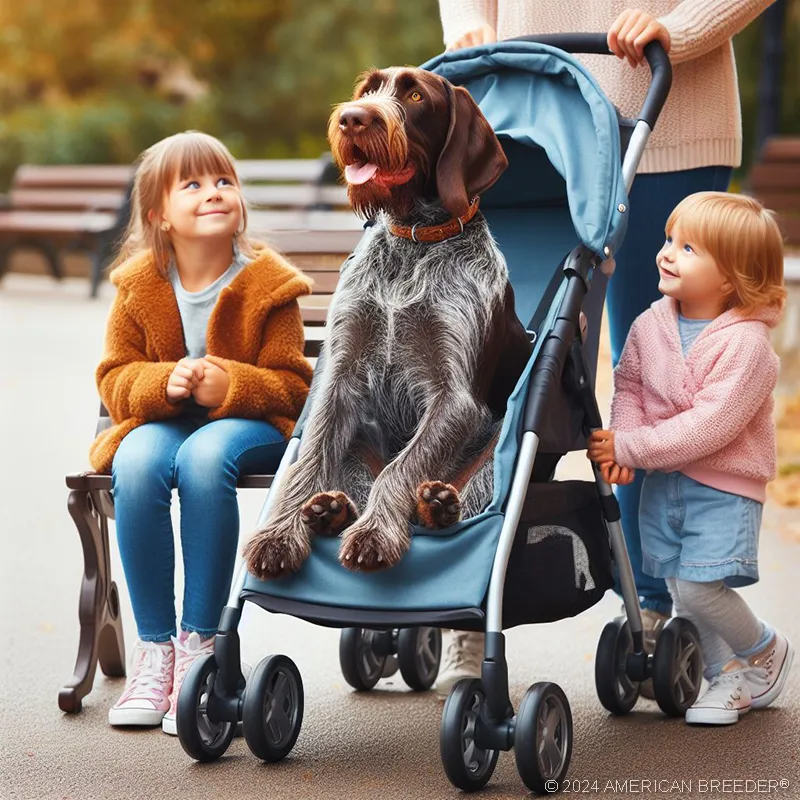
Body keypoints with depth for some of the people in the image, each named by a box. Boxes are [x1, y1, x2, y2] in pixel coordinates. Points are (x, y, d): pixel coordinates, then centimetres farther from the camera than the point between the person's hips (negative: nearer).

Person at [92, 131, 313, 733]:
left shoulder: (268, 284, -6)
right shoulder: (138, 287, 0)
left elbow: (291, 385, -5)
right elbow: (115, 378, 2)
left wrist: (231, 385, -25)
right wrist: (163, 383, -20)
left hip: (250, 422, -2)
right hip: (160, 419, 2)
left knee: (204, 457, -38)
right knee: (137, 464, -34)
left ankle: (200, 643, -28)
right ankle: (155, 647, -24)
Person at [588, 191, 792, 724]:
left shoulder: (746, 344, -22)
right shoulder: (650, 325, -2)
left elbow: (708, 427, -26)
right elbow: (629, 384, 6)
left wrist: (629, 448, -24)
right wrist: (622, 439, -15)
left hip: (725, 485, -6)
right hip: (662, 480, 6)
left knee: (699, 587, -14)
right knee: (678, 585, 10)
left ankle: (767, 653, 14)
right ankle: (728, 677, 30)